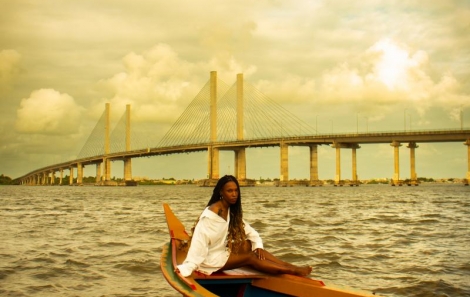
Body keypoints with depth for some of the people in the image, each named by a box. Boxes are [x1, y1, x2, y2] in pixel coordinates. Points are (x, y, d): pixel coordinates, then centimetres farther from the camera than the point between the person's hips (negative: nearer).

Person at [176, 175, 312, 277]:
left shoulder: (231, 210, 4)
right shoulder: (210, 214, -22)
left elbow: (250, 231, 7)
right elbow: (199, 242, -29)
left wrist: (258, 246, -10)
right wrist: (187, 267, -36)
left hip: (222, 251, 8)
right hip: (210, 259, -8)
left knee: (248, 244, -11)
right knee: (251, 257, -18)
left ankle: (287, 266, -17)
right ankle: (293, 271, -22)